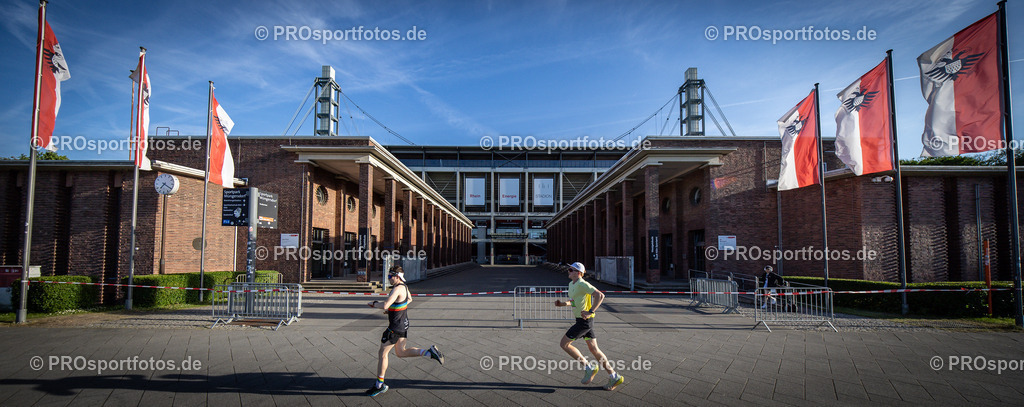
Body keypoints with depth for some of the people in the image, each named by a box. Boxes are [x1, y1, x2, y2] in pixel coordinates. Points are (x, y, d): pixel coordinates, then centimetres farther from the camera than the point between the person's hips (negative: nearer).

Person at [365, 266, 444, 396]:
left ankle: (379, 385, 14)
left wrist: (373, 303, -13)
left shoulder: (397, 289, -24)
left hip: (395, 327, -10)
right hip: (404, 324, 10)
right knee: (400, 353, 20)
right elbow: (409, 299, 25)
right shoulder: (404, 286, 6)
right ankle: (430, 352, 11)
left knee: (382, 353, 4)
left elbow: (385, 305, -33)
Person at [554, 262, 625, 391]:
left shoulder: (582, 284, -17)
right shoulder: (571, 284, 13)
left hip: (585, 321, -9)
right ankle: (614, 377, 16)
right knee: (594, 349, 11)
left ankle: (589, 367, 2)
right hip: (582, 320, 9)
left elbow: (600, 295, -24)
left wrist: (590, 311, -25)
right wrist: (562, 303, 7)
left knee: (564, 344, -5)